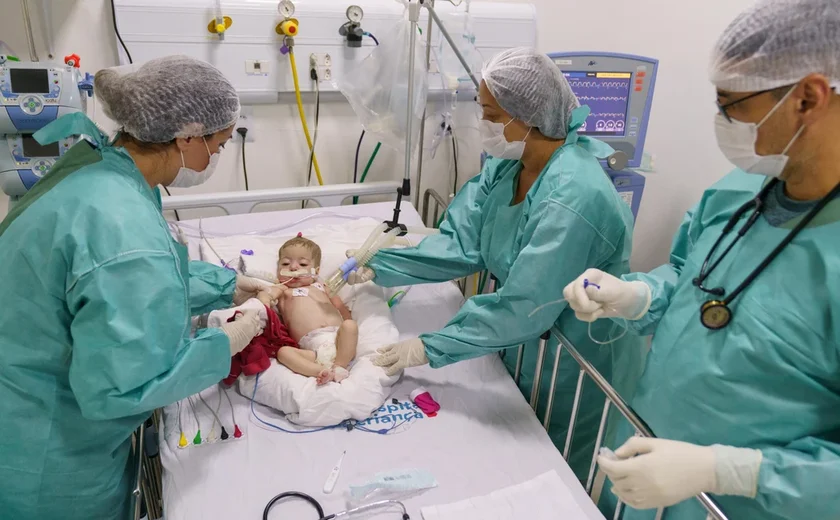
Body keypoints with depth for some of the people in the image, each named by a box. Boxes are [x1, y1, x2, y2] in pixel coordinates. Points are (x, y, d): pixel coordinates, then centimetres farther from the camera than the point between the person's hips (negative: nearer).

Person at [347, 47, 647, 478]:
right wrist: (380, 269, -16)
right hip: (523, 349, 7)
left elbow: (524, 308, -34)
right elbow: (460, 242, -9)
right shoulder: (506, 165, -7)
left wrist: (432, 348, -29)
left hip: (576, 370, -7)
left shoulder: (573, 198, -34)